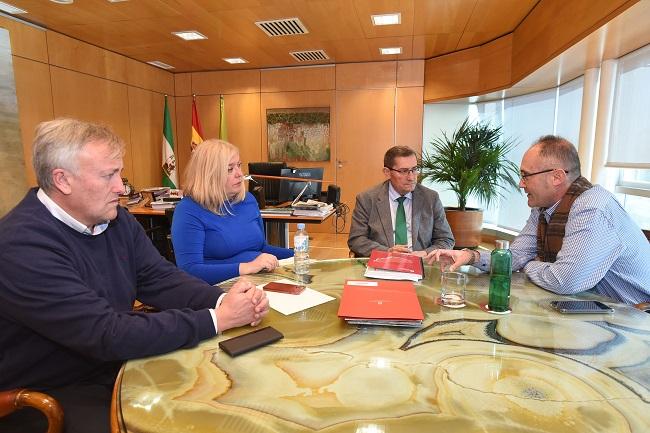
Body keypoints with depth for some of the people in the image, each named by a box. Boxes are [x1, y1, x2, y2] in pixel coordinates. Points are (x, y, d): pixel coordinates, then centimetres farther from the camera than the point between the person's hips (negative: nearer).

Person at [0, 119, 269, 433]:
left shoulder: (116, 219, 0)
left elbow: (161, 280, -3)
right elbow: (109, 336, -30)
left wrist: (224, 300, -22)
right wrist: (217, 319, -28)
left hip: (117, 364, 7)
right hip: (50, 394, -6)